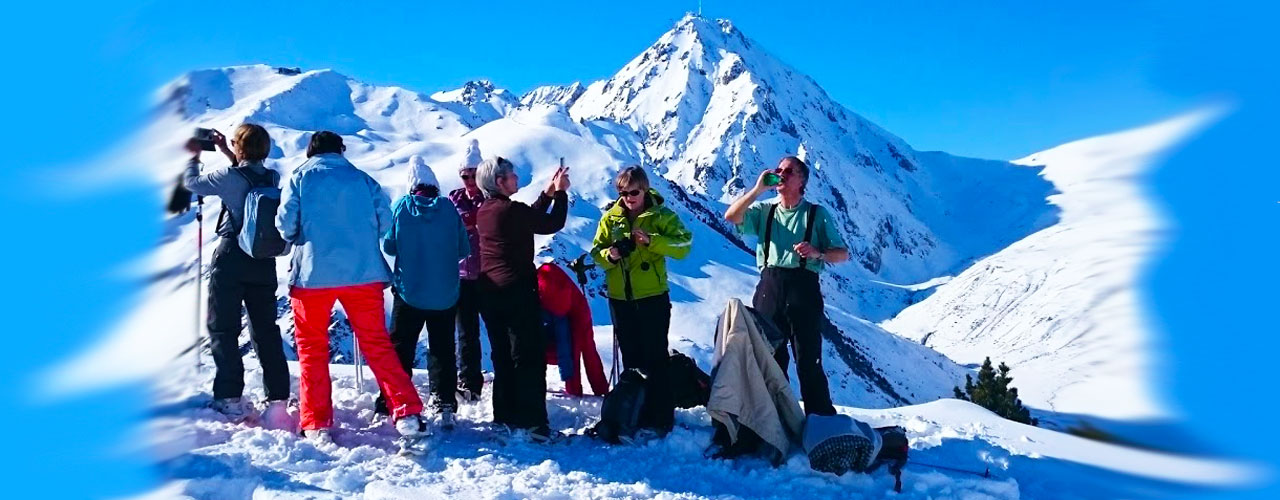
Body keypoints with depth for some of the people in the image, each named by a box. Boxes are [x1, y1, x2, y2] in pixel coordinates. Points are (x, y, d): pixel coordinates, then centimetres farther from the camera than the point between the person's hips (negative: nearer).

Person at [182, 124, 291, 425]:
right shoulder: (273, 178, 3)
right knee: (266, 330, 10)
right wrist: (227, 153, 30)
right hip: (264, 263, 5)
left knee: (223, 329, 5)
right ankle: (278, 400, 7)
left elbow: (192, 183, 6)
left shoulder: (229, 177, -11)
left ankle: (230, 400, 2)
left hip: (231, 259, -4)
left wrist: (194, 156, 22)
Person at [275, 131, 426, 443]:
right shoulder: (362, 178, 10)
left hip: (313, 273, -1)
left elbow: (286, 224, -2)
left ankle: (317, 426, 9)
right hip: (363, 272, 2)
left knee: (312, 349, 11)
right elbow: (385, 221, 5)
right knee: (377, 344, 8)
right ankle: (407, 413, -1)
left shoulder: (300, 177, 5)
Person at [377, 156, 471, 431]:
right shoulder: (449, 208, -3)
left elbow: (388, 246, 0)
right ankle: (445, 404, 3)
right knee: (443, 349, 9)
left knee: (400, 347, 9)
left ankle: (389, 403, 8)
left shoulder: (402, 207, -5)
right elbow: (464, 249, 2)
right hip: (445, 295, 1)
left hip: (408, 292, 0)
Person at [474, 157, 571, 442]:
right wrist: (560, 192, 7)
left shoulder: (483, 212, 10)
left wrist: (548, 192, 20)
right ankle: (533, 422, -4)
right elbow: (552, 224, -6)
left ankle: (505, 417, 20)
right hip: (517, 290, -8)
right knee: (530, 357, -3)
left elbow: (530, 219, 20)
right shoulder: (511, 210, -16)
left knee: (502, 356, 15)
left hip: (488, 292, 8)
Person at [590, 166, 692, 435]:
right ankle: (636, 414, 26)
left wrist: (651, 240, -27)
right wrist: (609, 255, -17)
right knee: (630, 358, 14)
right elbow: (597, 251, 5)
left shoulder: (661, 215, -4)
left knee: (655, 358, -1)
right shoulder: (610, 217, 5)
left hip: (653, 297, -4)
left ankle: (661, 418, 6)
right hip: (620, 299, 4)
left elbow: (683, 245, -15)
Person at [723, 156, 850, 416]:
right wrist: (758, 188, -6)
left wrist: (817, 253, -16)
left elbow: (843, 254, 4)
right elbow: (731, 216, -4)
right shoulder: (764, 211, 13)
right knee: (770, 358, 8)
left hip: (803, 287, -3)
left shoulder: (817, 214, 6)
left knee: (809, 361, -4)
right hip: (769, 287, 3)